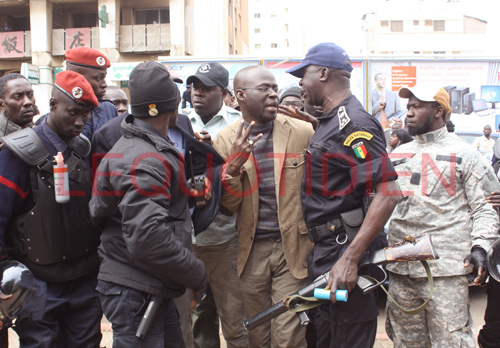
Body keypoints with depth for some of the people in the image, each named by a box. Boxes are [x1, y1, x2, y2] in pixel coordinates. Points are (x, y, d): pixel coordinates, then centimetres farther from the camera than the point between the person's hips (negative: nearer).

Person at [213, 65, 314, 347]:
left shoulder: (303, 132, -4)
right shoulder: (226, 140, 1)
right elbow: (227, 207, -1)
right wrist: (233, 166, -18)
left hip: (292, 247, -2)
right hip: (251, 250, 2)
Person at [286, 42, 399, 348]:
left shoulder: (354, 123, -17)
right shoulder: (329, 122, 15)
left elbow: (387, 194, -25)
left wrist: (350, 259, -28)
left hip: (345, 258, -10)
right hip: (323, 254, 10)